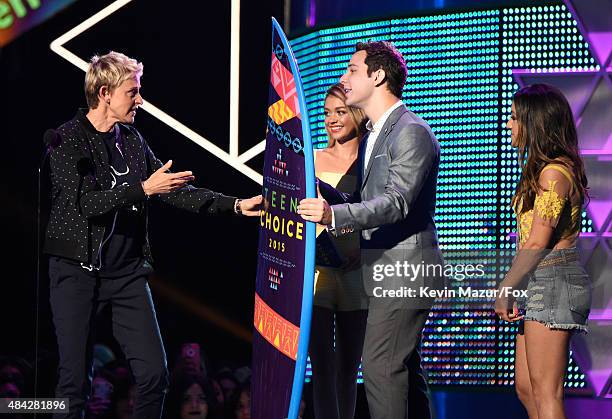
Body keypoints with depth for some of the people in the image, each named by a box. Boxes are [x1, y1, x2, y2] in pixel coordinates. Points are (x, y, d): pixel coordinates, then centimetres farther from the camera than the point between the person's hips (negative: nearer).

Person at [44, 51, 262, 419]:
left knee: (155, 374, -1)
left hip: (126, 272, 6)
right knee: (76, 379, -4)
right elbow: (83, 202, -19)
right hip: (78, 270, -6)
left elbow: (175, 191, 12)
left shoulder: (133, 141, 11)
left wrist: (235, 205, 4)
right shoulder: (68, 139, -8)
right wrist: (143, 189, -22)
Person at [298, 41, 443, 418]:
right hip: (388, 273, 10)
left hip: (405, 270, -10)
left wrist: (334, 215, -36)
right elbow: (363, 202, 20)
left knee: (380, 366, -15)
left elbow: (397, 202, -24)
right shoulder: (373, 136, 19)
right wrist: (319, 189, 5)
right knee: (404, 369, 13)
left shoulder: (412, 132, -13)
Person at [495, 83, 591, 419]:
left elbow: (537, 243, -17)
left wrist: (505, 289, -11)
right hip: (540, 287, 10)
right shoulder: (547, 169, 18)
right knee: (526, 389, 12)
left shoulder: (554, 173, -14)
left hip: (553, 282, -10)